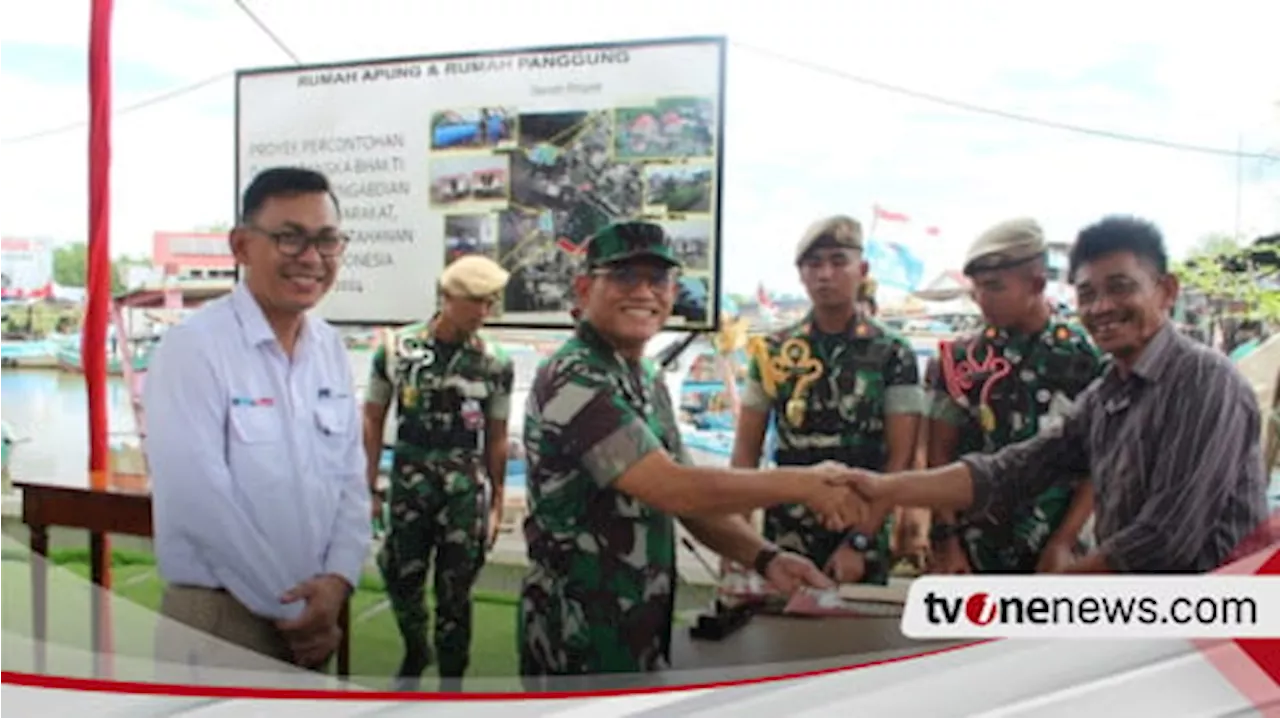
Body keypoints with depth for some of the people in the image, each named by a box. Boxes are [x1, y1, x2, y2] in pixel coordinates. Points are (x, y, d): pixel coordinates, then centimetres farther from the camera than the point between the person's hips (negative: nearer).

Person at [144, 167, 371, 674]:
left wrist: (338, 580, -11)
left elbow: (350, 478, 4)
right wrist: (290, 608, -14)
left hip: (309, 616, 6)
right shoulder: (193, 347, -17)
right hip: (218, 620, -6)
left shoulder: (331, 348, 3)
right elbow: (199, 503, -21)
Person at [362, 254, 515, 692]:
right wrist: (368, 489, 2)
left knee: (454, 592, 7)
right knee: (401, 580, 11)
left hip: (466, 490, -1)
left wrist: (497, 504, 5)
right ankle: (415, 651, 41)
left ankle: (451, 681, 26)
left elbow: (496, 439, 3)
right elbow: (373, 420, 3)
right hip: (409, 486, 1)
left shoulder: (495, 364, -3)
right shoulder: (396, 349, -3)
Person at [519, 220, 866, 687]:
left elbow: (695, 498, 7)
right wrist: (801, 484, -19)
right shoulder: (572, 379, -21)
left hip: (642, 625, 8)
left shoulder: (648, 379, 8)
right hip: (582, 633, -8)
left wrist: (765, 558, -9)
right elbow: (675, 490, -28)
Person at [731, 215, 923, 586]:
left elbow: (901, 459, -7)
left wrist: (860, 541, -13)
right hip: (783, 538, 2)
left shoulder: (893, 355, -4)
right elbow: (746, 449, 3)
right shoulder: (773, 352, 1)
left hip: (863, 538, -1)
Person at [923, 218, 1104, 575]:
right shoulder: (961, 357, 0)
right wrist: (945, 538, -6)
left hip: (1051, 552, -1)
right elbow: (940, 454, 1)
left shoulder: (1086, 357, -3)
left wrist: (1065, 541, -8)